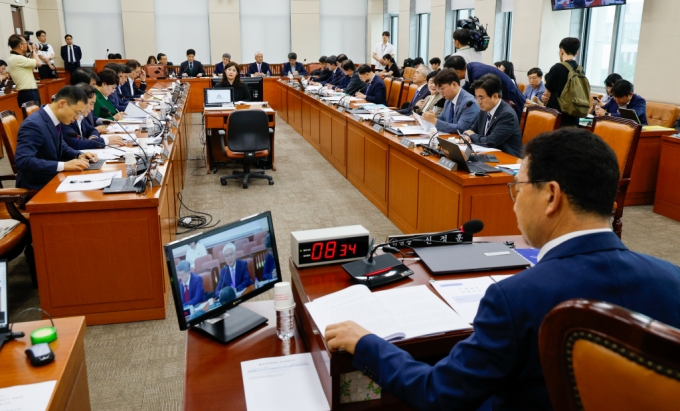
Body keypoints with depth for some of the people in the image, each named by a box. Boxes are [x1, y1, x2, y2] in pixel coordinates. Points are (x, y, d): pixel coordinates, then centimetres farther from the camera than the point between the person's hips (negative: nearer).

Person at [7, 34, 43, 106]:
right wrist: (33, 51, 2)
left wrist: (33, 53, 17)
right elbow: (39, 63, -15)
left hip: (27, 93, 10)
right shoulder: (17, 58, -17)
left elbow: (31, 65, 22)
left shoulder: (13, 58, 15)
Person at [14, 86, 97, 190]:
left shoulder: (53, 119, 2)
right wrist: (63, 165, -32)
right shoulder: (33, 124, -22)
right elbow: (23, 161, -30)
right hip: (37, 186, -8)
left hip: (53, 179, 8)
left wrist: (78, 155, 0)